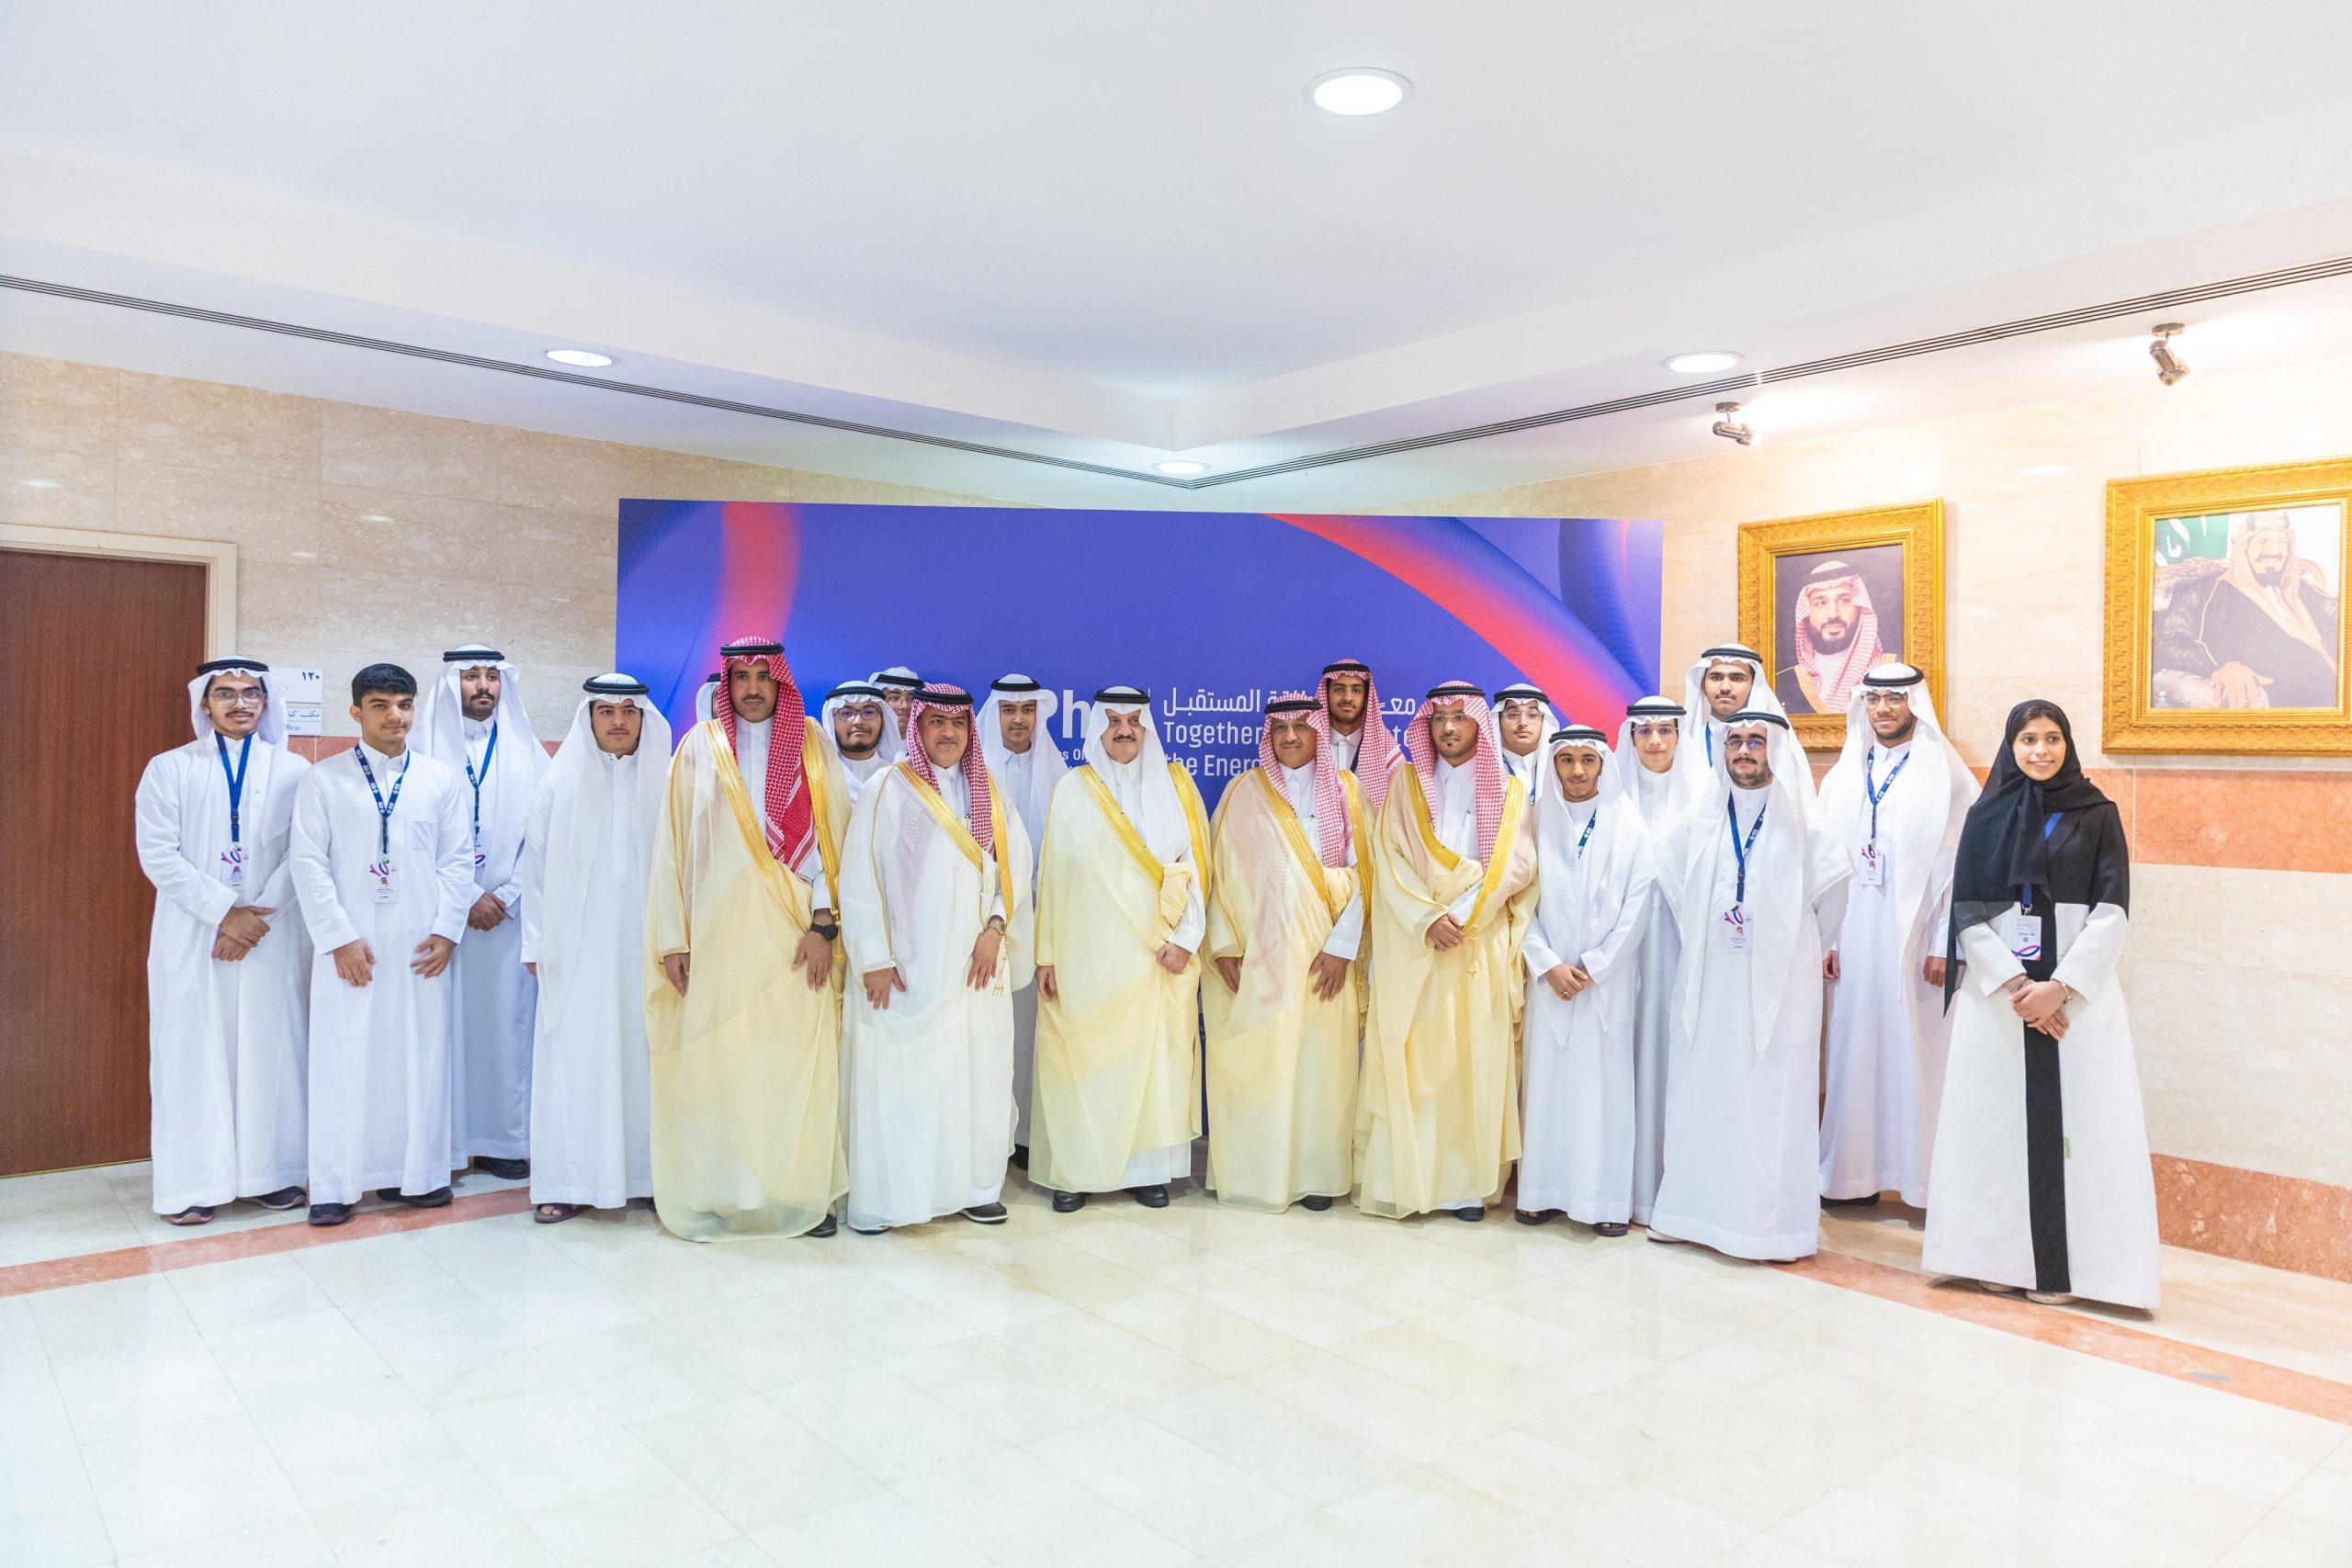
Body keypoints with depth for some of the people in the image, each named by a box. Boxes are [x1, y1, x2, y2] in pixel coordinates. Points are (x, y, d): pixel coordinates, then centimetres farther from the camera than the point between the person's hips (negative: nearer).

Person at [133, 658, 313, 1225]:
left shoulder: (292, 771, 6)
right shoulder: (169, 769, 5)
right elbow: (157, 855, -3)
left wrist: (257, 915, -11)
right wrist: (225, 912, -12)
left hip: (270, 936, 1)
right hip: (192, 937, 0)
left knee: (271, 1050, 2)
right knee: (193, 1053, 1)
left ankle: (270, 1172, 11)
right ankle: (193, 1183, 8)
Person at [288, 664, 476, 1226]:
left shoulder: (444, 779, 8)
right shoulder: (324, 779, 4)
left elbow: (458, 860, 7)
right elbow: (307, 862, 0)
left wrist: (447, 930, -3)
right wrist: (339, 938, -8)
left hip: (421, 947, 1)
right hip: (350, 945, -1)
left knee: (422, 1057, 4)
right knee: (345, 1060, 1)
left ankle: (416, 1173, 15)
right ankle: (336, 1185, 9)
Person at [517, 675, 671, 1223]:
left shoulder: (665, 782, 3)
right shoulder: (561, 782, 5)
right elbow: (537, 864, 5)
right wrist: (537, 942, 1)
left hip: (646, 943, 0)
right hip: (577, 946, 0)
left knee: (644, 1050, 4)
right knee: (574, 1054, 1)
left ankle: (647, 1171, 14)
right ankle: (569, 1181, 9)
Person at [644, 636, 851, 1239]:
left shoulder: (810, 743, 7)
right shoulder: (700, 748, 7)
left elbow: (830, 834, 1)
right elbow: (674, 844, 5)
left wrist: (823, 924, -8)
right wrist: (672, 937, -1)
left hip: (793, 935, 0)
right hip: (717, 933, 0)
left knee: (797, 1057, 0)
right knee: (713, 1059, 0)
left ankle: (804, 1191, 11)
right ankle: (713, 1193, 12)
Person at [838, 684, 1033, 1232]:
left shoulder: (989, 792, 11)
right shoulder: (888, 791, -2)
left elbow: (1015, 863, 7)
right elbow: (860, 877, -6)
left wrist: (996, 927, -7)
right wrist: (874, 959, -11)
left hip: (976, 964, 4)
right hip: (909, 966, -4)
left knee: (978, 1071, 5)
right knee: (899, 1076, -2)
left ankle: (975, 1186, 15)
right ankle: (887, 1196, 7)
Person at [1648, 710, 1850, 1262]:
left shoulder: (1802, 823, -3)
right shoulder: (1701, 818, 5)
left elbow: (1834, 880, 8)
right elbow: (1670, 872, 18)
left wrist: (1804, 945, 14)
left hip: (1778, 983, -3)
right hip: (1711, 980, 3)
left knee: (1772, 1099, -1)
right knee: (1701, 1091, 6)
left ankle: (1769, 1221, 8)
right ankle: (1695, 1208, 16)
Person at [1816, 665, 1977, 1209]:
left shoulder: (1945, 775, -2)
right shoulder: (1844, 777, 11)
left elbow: (1961, 863, -7)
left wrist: (1944, 946, -12)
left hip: (1914, 935, -4)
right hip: (1854, 937, 4)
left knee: (1915, 1051, 0)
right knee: (1855, 1046, 6)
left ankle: (1924, 1176, 10)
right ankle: (1855, 1174, 14)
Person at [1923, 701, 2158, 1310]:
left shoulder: (2097, 814, 4)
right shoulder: (1986, 815, 6)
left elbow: (2113, 910, -2)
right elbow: (1966, 911, 1)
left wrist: (2061, 985, -12)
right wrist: (2013, 984, -10)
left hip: (2078, 990, -1)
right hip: (1996, 990, 1)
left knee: (2073, 1116, -1)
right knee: (1995, 1116, 2)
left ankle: (2064, 1262, 7)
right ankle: (1999, 1254, 11)